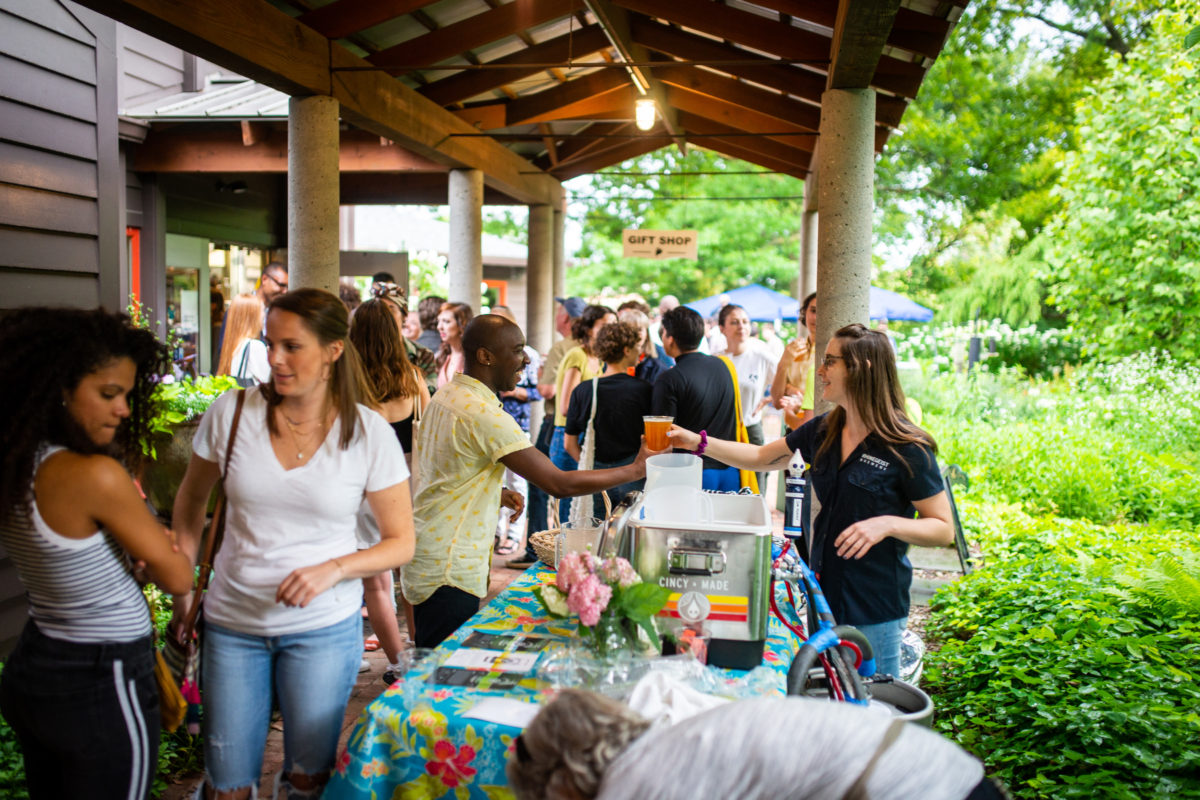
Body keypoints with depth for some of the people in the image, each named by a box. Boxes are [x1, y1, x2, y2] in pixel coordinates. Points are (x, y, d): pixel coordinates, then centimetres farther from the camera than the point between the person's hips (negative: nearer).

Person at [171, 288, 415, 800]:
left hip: (324, 628, -1)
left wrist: (332, 570, -21)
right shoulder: (232, 411, -7)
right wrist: (183, 591, 7)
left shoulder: (368, 433, -11)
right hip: (232, 623, 2)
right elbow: (191, 499, 10)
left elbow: (401, 541, -5)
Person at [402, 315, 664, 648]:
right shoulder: (484, 414, -23)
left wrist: (494, 492, 12)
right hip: (448, 572, -10)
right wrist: (637, 469, -14)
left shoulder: (447, 393, 8)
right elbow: (560, 483, -24)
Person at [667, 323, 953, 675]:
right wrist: (697, 442, 7)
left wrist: (887, 523, -28)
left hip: (874, 610, -6)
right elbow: (761, 457, 14)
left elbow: (943, 530, -12)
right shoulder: (822, 431, 3)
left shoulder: (907, 449, -16)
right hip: (822, 592, 6)